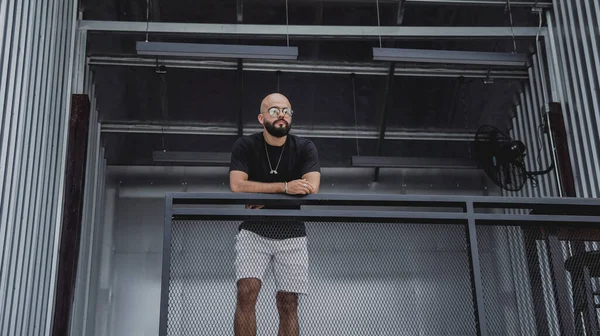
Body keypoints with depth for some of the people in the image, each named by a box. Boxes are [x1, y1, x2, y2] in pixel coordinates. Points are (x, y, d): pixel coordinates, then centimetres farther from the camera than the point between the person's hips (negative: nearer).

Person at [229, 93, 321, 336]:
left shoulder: (305, 148, -1)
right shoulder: (245, 146, -2)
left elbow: (311, 187, -16)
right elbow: (237, 185, -17)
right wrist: (285, 187, -21)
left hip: (291, 234, 1)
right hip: (253, 231, -1)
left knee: (288, 304, -1)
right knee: (247, 292, -17)